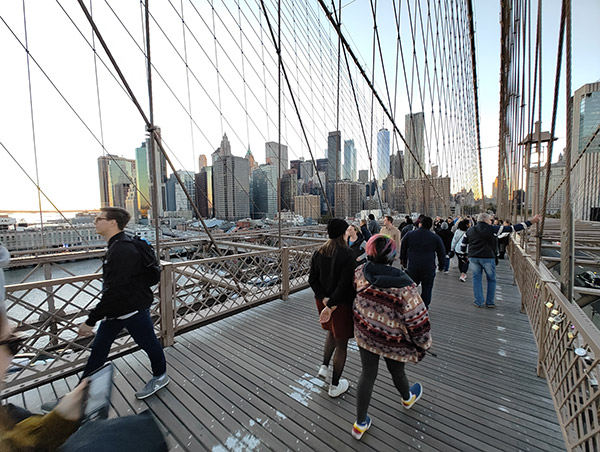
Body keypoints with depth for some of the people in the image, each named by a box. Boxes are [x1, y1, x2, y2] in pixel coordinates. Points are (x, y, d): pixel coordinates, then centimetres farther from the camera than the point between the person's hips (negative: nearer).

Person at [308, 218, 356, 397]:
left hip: (323, 301, 6)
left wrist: (324, 299, -8)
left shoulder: (318, 253, -3)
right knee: (341, 343, 13)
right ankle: (335, 386, 28)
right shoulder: (348, 255, -21)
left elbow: (312, 279, -3)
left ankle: (324, 366, 30)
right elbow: (345, 284, -25)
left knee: (332, 333, 31)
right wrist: (331, 305, -18)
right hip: (342, 304, -5)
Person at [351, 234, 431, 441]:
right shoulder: (403, 284, -28)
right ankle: (407, 398, 61)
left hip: (364, 332, 3)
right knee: (397, 371, 27)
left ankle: (360, 423, 34)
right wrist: (424, 344, -4)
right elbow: (416, 317, -19)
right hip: (392, 339, -2)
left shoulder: (360, 272, -16)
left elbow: (352, 292, 6)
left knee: (367, 374, 19)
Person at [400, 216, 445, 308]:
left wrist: (403, 261, 21)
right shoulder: (435, 237, 0)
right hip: (429, 267, -1)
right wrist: (441, 265, 19)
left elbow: (403, 249, 9)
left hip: (412, 266, 1)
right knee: (427, 288, 11)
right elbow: (442, 253, 7)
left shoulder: (409, 234, 1)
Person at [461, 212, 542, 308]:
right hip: (488, 258, -2)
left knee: (477, 278, 10)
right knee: (491, 279, 15)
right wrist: (531, 221, 1)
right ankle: (490, 302, 20)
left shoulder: (469, 231, 5)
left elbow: (463, 246, 6)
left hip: (473, 258, 2)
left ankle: (478, 302, 11)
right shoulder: (493, 229, -4)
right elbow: (513, 228, -4)